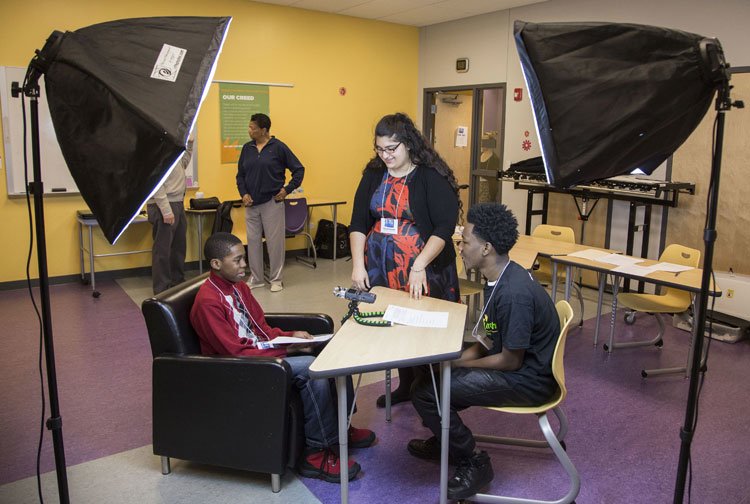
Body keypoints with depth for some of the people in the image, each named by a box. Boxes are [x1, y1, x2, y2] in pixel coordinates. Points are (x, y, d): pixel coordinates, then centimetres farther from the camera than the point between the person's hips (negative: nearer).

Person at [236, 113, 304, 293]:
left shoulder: (278, 147, -4)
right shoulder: (247, 148, 8)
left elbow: (299, 169, -1)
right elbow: (240, 174, 15)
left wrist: (287, 189, -6)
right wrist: (243, 194, 0)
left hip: (272, 203, -4)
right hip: (251, 204, 4)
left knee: (275, 241, 2)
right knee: (253, 241, 8)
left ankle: (276, 279, 14)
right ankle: (256, 278, 21)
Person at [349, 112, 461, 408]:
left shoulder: (432, 176, -10)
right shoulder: (373, 174, 6)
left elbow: (445, 227, -15)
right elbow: (358, 222, 5)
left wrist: (419, 266, -23)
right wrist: (358, 264, -5)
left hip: (423, 273, -4)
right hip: (380, 270, 5)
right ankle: (405, 386, 32)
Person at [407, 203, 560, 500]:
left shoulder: (514, 293, -29)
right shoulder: (500, 278, 2)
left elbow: (511, 361, -23)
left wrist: (457, 363, -11)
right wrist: (458, 357, -1)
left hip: (527, 379, -10)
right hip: (512, 361, 10)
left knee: (426, 392, -17)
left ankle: (472, 464, 2)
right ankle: (445, 441, 30)